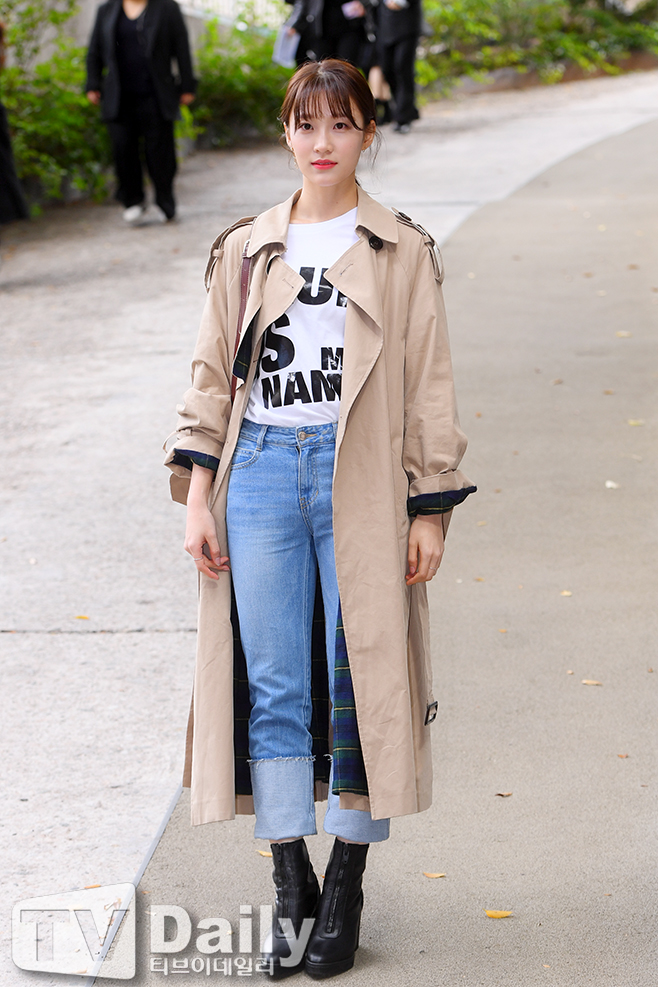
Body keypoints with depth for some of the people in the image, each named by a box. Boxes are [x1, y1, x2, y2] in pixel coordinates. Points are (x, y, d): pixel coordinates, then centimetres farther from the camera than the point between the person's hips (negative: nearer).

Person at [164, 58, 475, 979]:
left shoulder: (402, 253, 4)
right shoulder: (245, 252, 11)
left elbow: (429, 388, 3)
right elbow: (212, 378, 12)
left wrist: (430, 509, -2)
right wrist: (198, 496, 4)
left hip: (359, 480, -2)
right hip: (262, 473, 2)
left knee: (358, 683, 0)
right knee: (271, 686, 1)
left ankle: (347, 886, 13)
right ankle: (291, 886, 10)